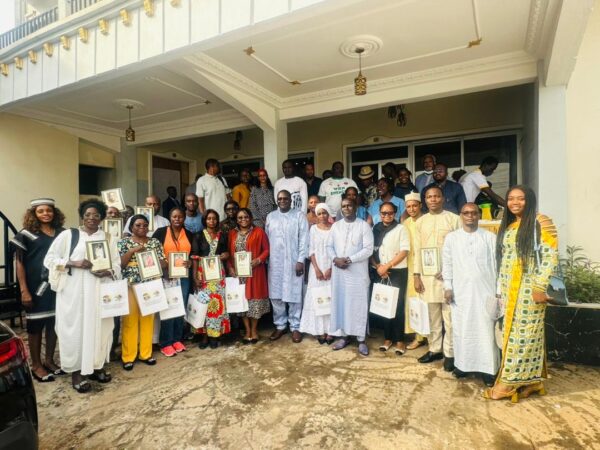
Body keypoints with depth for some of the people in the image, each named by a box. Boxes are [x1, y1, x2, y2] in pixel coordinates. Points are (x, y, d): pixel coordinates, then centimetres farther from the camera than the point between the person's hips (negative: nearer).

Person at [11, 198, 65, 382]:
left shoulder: (62, 233, 5)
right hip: (36, 287, -3)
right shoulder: (26, 234, -4)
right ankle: (36, 365, 20)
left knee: (54, 323, 10)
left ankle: (49, 360, 26)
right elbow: (19, 263, -6)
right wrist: (24, 290, -12)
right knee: (35, 325, 7)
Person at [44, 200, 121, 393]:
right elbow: (49, 259, 0)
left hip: (99, 291, 3)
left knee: (99, 328, 9)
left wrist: (108, 272, -13)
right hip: (73, 291, -2)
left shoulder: (107, 238, 8)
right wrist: (74, 263, -15)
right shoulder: (68, 235, 1)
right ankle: (76, 371, 17)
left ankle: (96, 366, 25)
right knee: (75, 329, 3)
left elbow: (117, 264, 9)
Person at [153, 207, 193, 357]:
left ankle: (177, 339, 23)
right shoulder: (161, 232, -1)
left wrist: (190, 262, -9)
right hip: (166, 275, -3)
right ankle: (166, 343, 9)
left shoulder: (189, 234, 9)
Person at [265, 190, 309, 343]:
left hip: (293, 262, -3)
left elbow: (304, 240, -6)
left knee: (294, 295, 2)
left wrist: (300, 260, -12)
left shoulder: (299, 215, -2)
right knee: (276, 295, 8)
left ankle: (295, 327, 16)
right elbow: (266, 239, 11)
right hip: (275, 262, 4)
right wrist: (266, 259, 6)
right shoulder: (270, 217, 10)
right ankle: (280, 326, 23)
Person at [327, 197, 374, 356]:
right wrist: (335, 259, -11)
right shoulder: (336, 226, 10)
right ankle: (343, 335, 23)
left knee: (358, 304, 2)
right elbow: (329, 246, 9)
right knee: (339, 303, 8)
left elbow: (368, 249, -10)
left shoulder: (364, 225, -3)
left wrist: (349, 259, -17)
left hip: (358, 272, -4)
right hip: (338, 271, 4)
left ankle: (361, 339, 13)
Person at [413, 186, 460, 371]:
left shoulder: (454, 219, -1)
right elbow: (417, 250, 9)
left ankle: (450, 353, 15)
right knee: (432, 315, 12)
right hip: (427, 274, 4)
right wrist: (416, 275, 4)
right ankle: (434, 349, 25)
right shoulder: (420, 222, 10)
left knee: (449, 316, 3)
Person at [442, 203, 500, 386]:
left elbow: (497, 264, 3)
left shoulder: (490, 237, 4)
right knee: (461, 329, 7)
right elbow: (447, 263, 6)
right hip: (460, 291, 1)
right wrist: (447, 287, -1)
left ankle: (488, 369, 11)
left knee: (486, 330, 1)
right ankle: (461, 364, 19)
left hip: (484, 291, -1)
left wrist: (498, 291, -1)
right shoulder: (451, 238, 6)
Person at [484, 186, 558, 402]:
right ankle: (531, 381, 20)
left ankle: (509, 381, 6)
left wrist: (540, 286, -18)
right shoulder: (507, 226, 16)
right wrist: (501, 288, 14)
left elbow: (551, 255, -12)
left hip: (529, 288, -7)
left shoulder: (541, 222, -5)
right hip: (509, 289, 7)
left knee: (523, 333, -1)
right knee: (512, 332, 9)